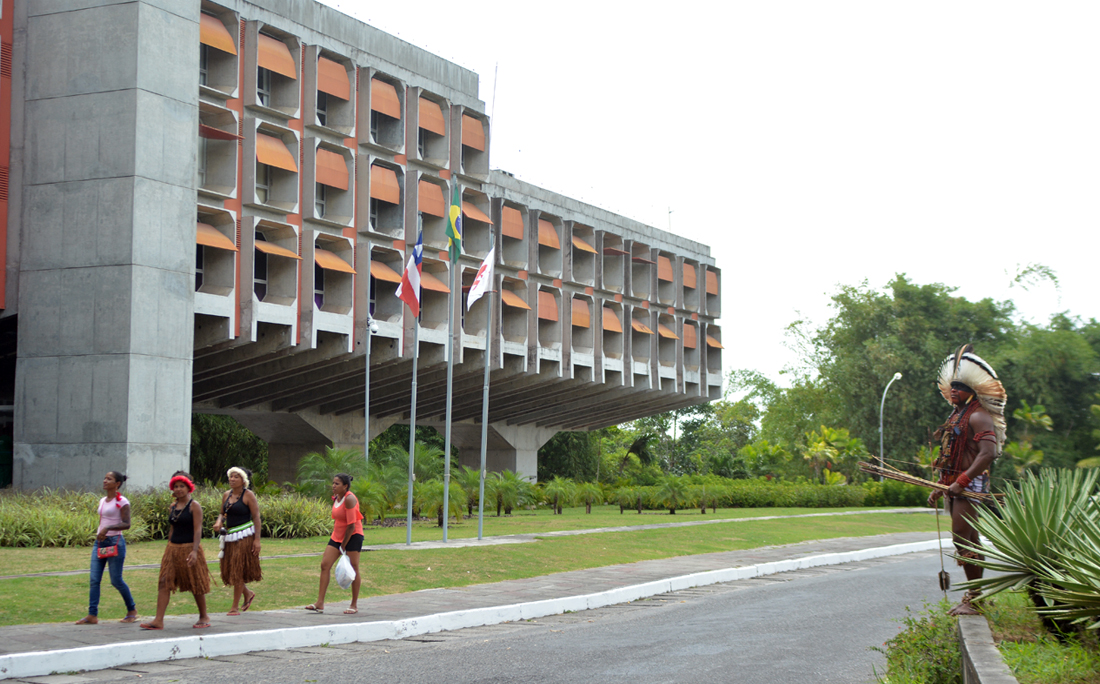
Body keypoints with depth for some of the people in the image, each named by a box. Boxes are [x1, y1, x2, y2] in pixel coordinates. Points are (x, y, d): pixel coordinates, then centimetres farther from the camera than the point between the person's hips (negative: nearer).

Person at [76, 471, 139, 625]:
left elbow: (126, 524, -14)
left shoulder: (122, 501, -7)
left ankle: (132, 610, 16)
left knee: (116, 580, -2)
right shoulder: (102, 501, 15)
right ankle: (92, 615, -3)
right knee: (94, 580, -3)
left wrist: (108, 528, -26)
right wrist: (99, 533, 4)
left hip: (115, 541, -7)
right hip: (100, 542, 7)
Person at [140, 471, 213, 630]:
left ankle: (204, 617, 20)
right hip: (173, 548, 6)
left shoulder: (194, 506, -8)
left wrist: (194, 551, -23)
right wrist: (168, 550, 18)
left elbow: (198, 530, -14)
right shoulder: (172, 507, 11)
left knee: (196, 584, 4)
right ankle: (158, 620, -7)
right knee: (164, 583, -4)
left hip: (189, 548, -6)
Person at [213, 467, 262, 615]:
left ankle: (235, 607, 4)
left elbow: (256, 517, -9)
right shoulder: (226, 495, 10)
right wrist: (219, 522, -3)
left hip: (244, 536, -6)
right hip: (229, 535, 6)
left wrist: (257, 539, -15)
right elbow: (222, 513, 21)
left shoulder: (248, 495, -7)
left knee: (238, 570, -4)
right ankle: (248, 594, 30)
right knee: (228, 570, 7)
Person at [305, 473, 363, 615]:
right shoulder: (336, 498, 7)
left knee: (353, 568, -3)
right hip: (337, 536, 9)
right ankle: (320, 603, 0)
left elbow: (351, 525, -20)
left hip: (353, 536, -9)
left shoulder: (349, 499, -19)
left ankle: (354, 605, 8)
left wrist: (343, 545, -15)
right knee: (325, 564, -1)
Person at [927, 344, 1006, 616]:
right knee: (970, 540, 13)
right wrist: (939, 489, 22)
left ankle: (975, 599, -8)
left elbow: (987, 453, -23)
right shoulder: (957, 416, 19)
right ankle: (977, 594, 19)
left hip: (970, 485, -10)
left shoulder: (978, 417, -11)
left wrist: (961, 481, -26)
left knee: (963, 538, -12)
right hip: (956, 486, 10)